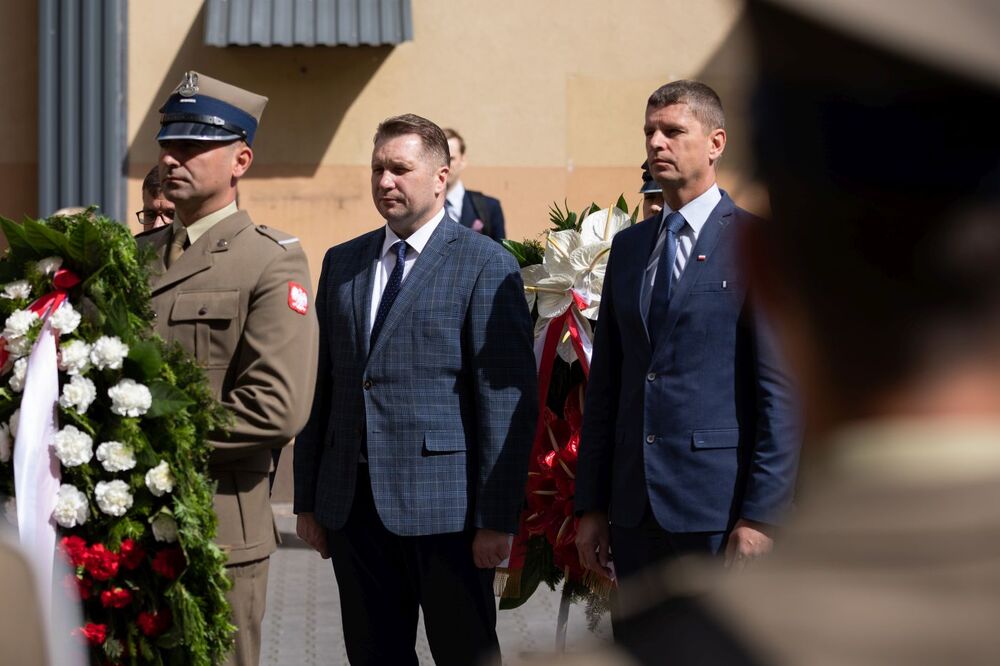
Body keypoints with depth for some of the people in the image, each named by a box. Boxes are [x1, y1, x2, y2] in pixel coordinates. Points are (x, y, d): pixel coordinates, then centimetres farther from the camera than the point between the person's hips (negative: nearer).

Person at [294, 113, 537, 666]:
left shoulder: (487, 266, -5)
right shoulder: (341, 263, 13)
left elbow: (509, 401, -9)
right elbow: (323, 385, 15)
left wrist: (497, 517, -13)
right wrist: (308, 499, 11)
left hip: (443, 506, -5)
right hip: (353, 508, 5)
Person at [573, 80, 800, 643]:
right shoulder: (630, 247, 15)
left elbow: (782, 390, -10)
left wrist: (761, 515, -15)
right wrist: (592, 506, 12)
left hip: (718, 507, -6)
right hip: (635, 508, 6)